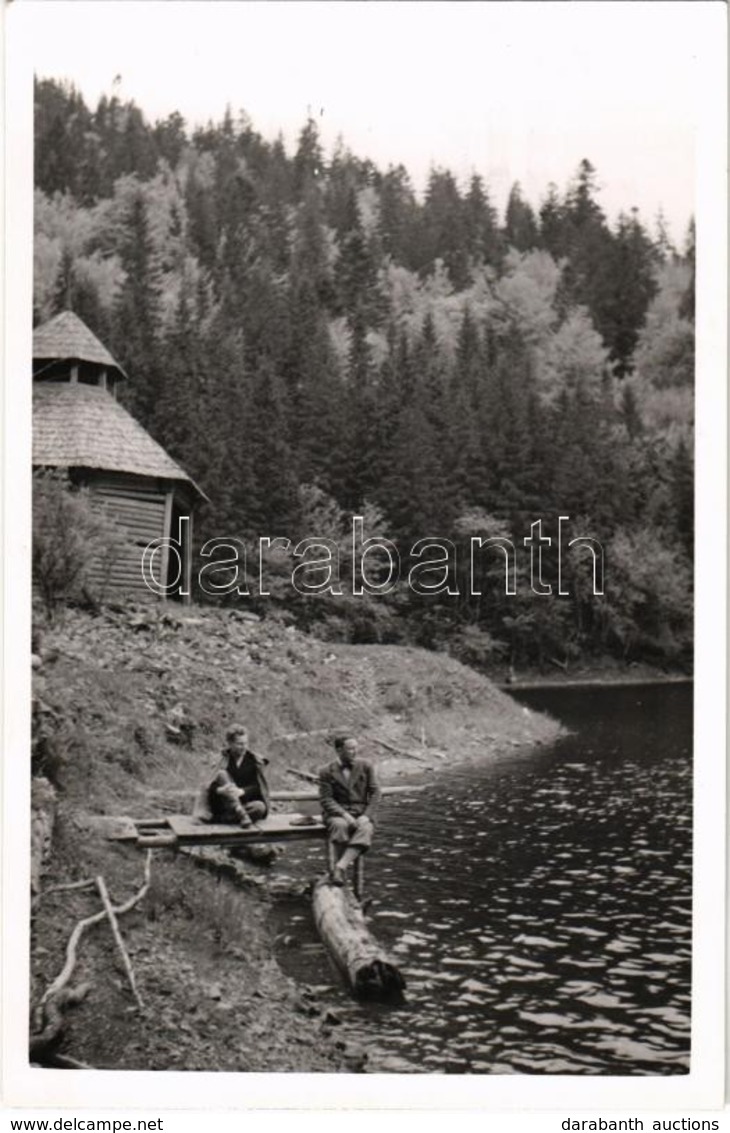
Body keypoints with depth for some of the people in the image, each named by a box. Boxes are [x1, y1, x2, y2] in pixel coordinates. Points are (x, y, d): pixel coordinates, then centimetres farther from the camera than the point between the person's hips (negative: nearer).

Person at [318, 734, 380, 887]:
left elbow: (375, 793, 4)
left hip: (361, 813, 1)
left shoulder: (366, 766, 8)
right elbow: (326, 800, -5)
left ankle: (340, 866, -44)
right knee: (340, 825, -38)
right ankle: (341, 867, -32)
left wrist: (366, 815, -12)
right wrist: (344, 815, -21)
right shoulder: (327, 772, 3)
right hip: (336, 813, -1)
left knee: (365, 829, -34)